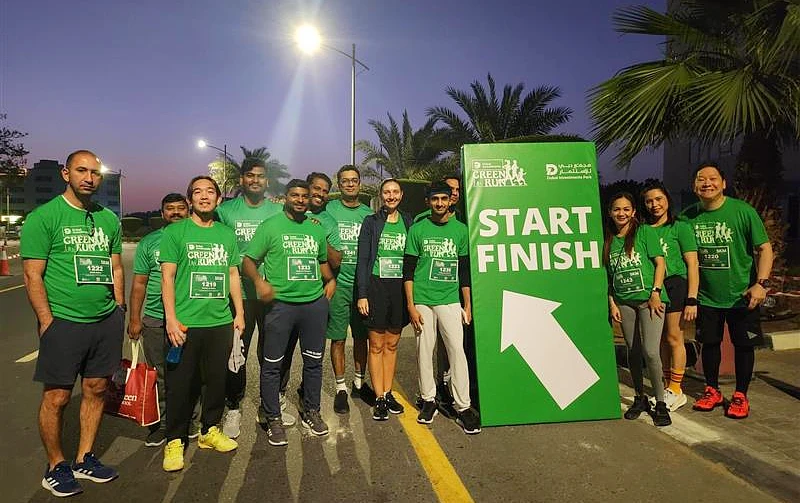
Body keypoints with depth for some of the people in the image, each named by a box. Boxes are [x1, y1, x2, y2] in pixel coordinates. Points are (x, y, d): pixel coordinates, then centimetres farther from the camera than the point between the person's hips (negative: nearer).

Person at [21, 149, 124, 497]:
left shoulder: (109, 219, 10)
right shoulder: (44, 217, -5)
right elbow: (32, 276, -8)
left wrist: (119, 310, 11)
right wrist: (48, 322, -12)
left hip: (106, 321, 5)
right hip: (63, 322, -5)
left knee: (96, 389, 12)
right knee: (57, 397, 4)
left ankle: (84, 459, 28)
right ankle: (55, 467, 23)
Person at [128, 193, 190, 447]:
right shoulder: (149, 242, 7)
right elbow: (139, 283, 7)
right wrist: (134, 319, 2)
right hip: (155, 320, 1)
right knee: (159, 375, 6)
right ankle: (161, 423, 20)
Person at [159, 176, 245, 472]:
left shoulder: (227, 234, 11)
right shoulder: (175, 232, -1)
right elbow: (167, 277, -5)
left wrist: (239, 313, 11)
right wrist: (171, 318, -12)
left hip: (221, 322, 4)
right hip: (185, 323, -4)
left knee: (217, 379, 12)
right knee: (181, 384, 4)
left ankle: (210, 431, 30)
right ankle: (175, 441, 20)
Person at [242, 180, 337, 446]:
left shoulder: (316, 229, 14)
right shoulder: (270, 226, 0)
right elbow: (248, 260, -3)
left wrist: (330, 280, 10)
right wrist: (259, 281, -21)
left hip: (315, 302, 4)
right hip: (280, 303, -4)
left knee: (314, 361, 14)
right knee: (272, 364, 2)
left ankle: (311, 411, 32)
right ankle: (273, 419, 19)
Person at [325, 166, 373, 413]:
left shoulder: (368, 214, 10)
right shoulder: (329, 210, 1)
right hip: (337, 284, -3)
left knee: (361, 336, 11)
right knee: (338, 338, 3)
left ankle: (359, 383, 27)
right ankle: (341, 389, 16)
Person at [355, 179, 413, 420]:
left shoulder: (408, 223, 9)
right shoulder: (371, 222, 2)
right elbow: (363, 260, -1)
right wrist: (362, 294, -8)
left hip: (401, 287, 3)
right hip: (376, 285, -3)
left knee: (392, 344, 11)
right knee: (376, 345, 3)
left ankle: (388, 393, 22)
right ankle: (379, 398, 11)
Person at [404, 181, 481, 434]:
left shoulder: (460, 229, 8)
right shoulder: (417, 229, 4)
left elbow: (465, 270, 10)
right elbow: (408, 270, 2)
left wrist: (467, 305, 7)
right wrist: (411, 305, -4)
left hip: (450, 300, 1)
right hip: (422, 301, 0)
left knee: (457, 350, -4)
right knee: (424, 351, 5)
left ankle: (463, 407, 5)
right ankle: (429, 400, 21)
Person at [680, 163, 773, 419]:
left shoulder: (743, 211, -11)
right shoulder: (688, 216, -2)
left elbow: (764, 248, -9)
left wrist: (761, 283, -20)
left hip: (741, 295, -2)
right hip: (706, 295, 2)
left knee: (744, 345, 7)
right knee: (709, 343, 12)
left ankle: (740, 395, 25)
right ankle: (712, 391, 30)